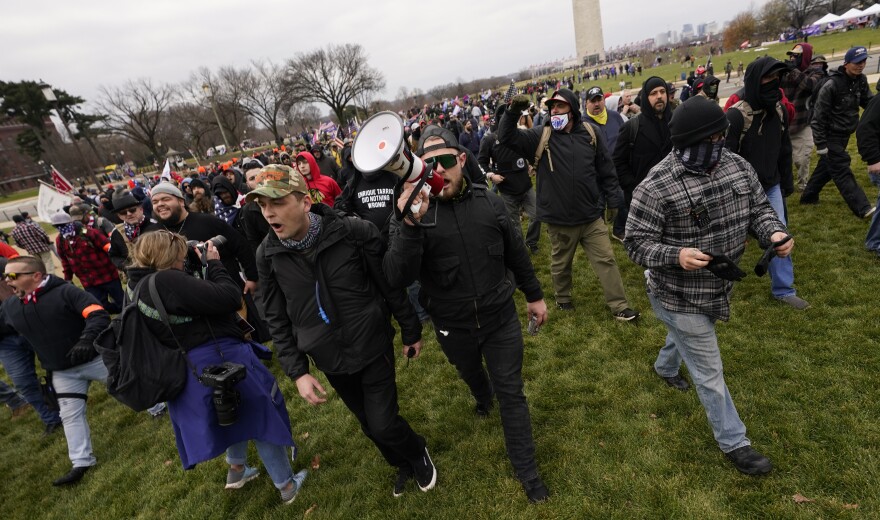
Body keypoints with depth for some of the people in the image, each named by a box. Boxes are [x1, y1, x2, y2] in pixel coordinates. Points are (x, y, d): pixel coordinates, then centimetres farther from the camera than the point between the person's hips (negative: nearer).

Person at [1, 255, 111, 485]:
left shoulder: (66, 292, -20)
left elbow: (99, 315, -29)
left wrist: (86, 340, -42)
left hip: (95, 358, -6)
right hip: (62, 372, 6)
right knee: (70, 415, 11)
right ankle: (81, 462, 20)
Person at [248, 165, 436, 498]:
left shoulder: (356, 233, -21)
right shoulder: (267, 255, -10)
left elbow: (391, 287, -9)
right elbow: (278, 320, -1)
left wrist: (411, 332, 1)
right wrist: (297, 372, -5)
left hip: (373, 348, -4)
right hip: (330, 360, 4)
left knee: (383, 424, 0)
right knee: (370, 424, 19)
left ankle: (418, 455, 36)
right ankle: (403, 465, 50)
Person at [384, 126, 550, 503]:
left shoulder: (488, 202, -10)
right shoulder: (411, 213, -18)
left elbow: (516, 253, 4)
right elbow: (398, 278, -31)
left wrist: (534, 295, 13)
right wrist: (410, 225, -46)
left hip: (500, 316, 0)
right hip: (452, 326, 1)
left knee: (511, 393, 8)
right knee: (470, 374, 29)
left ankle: (526, 471, 28)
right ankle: (483, 398, 66)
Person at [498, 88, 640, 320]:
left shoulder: (590, 134, 1)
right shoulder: (541, 137, -4)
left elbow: (606, 171, 6)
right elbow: (507, 138, -13)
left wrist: (614, 201, 4)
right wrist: (511, 113, -28)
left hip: (591, 216, 2)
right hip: (559, 220, -1)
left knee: (606, 260, 8)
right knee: (560, 264, 16)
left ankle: (619, 306, 21)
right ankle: (563, 299, 40)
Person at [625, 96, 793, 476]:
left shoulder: (737, 166, -5)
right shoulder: (656, 186, -26)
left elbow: (758, 207, 6)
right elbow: (636, 242, -21)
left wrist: (773, 233, -15)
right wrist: (676, 255, -38)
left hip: (718, 287, 7)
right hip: (678, 297, -7)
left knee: (688, 336, 34)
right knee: (709, 372, 7)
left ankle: (665, 367, 66)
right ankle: (734, 442, 28)